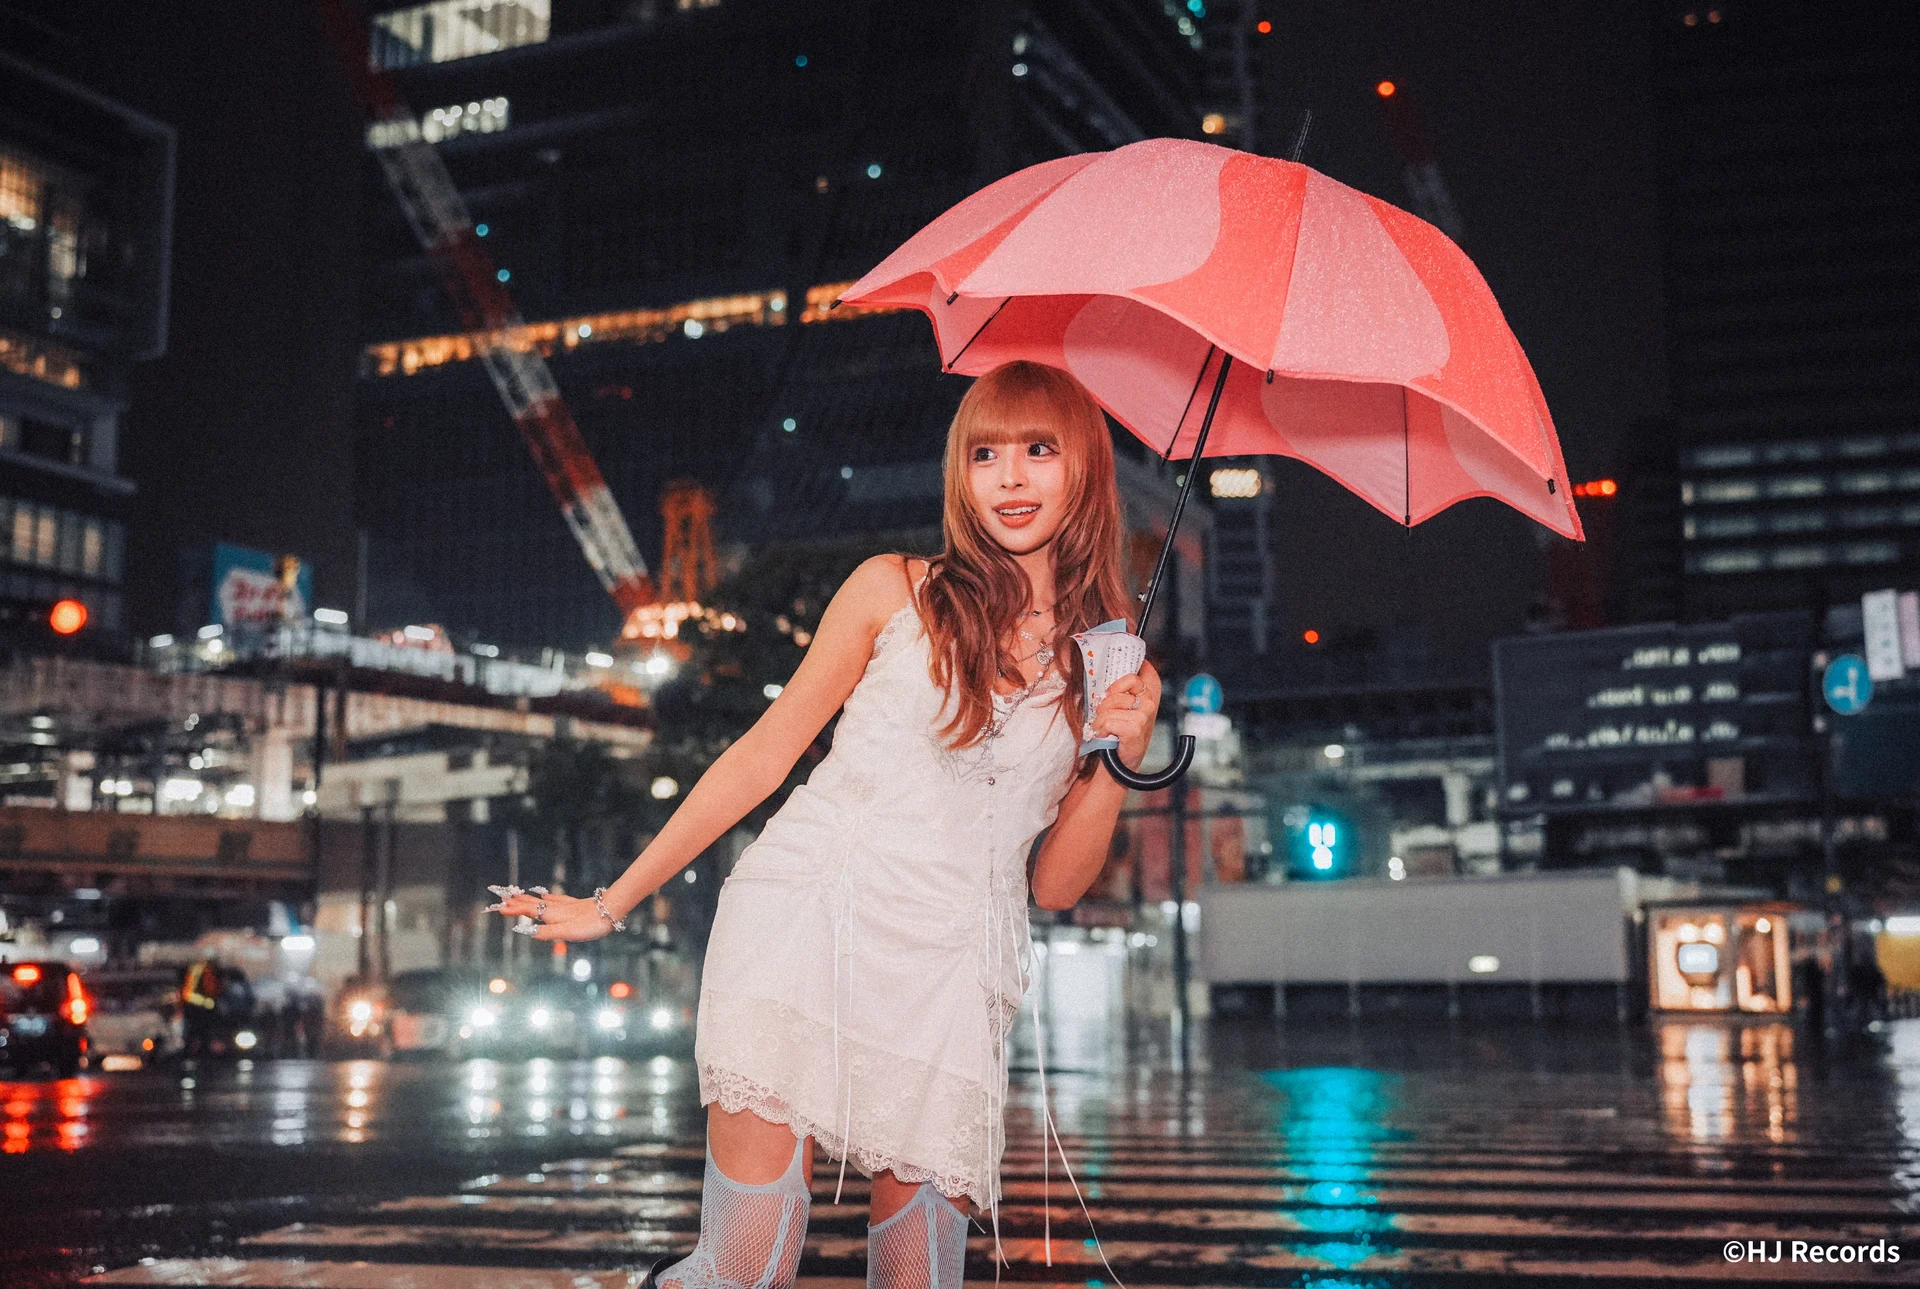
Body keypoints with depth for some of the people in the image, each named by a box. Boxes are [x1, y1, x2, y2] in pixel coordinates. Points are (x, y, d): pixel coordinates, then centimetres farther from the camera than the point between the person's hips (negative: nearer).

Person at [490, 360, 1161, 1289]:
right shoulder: (894, 592, 8)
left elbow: (1055, 885, 13)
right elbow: (763, 756, 11)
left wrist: (1124, 758, -3)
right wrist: (612, 903, 12)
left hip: (948, 977, 2)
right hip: (804, 925, -2)